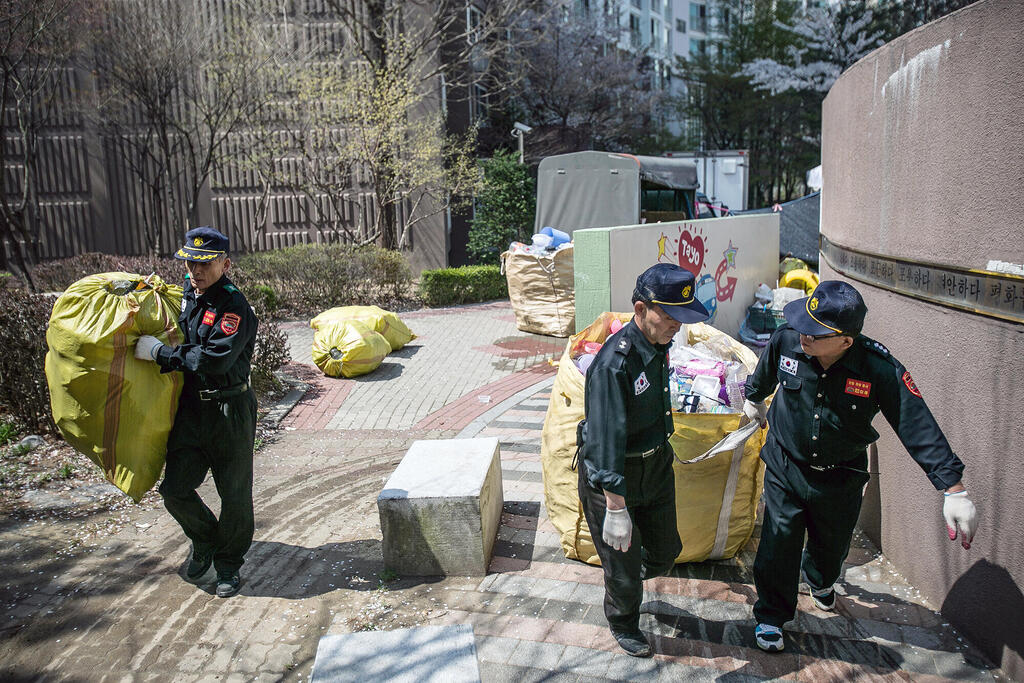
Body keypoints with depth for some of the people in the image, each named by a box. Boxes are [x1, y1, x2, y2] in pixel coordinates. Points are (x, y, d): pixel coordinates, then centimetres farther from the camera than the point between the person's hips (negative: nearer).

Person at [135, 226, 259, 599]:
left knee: (234, 495, 7)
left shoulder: (234, 306, -15)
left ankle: (229, 562, 27)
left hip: (230, 412, -6)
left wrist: (160, 352, -22)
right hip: (190, 409, 6)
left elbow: (216, 359, -28)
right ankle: (205, 541, 34)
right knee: (175, 490, 6)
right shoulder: (183, 294, 8)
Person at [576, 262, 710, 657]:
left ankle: (627, 582, 51)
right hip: (611, 479, -8)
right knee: (623, 563, 11)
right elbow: (605, 440, -33)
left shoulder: (658, 343, -3)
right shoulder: (614, 364, -32)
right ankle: (623, 625, 40)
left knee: (666, 550, 20)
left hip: (656, 468, 8)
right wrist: (616, 508, -32)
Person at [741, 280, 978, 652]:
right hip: (786, 467, 0)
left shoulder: (881, 370, -29)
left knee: (832, 545, 22)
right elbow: (765, 373, 2)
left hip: (841, 478, 1)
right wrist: (754, 398, 21)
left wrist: (954, 490, -30)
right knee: (779, 544, -3)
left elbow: (920, 428, -26)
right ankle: (771, 615, 22)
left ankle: (820, 580, 58)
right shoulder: (785, 341, -23)